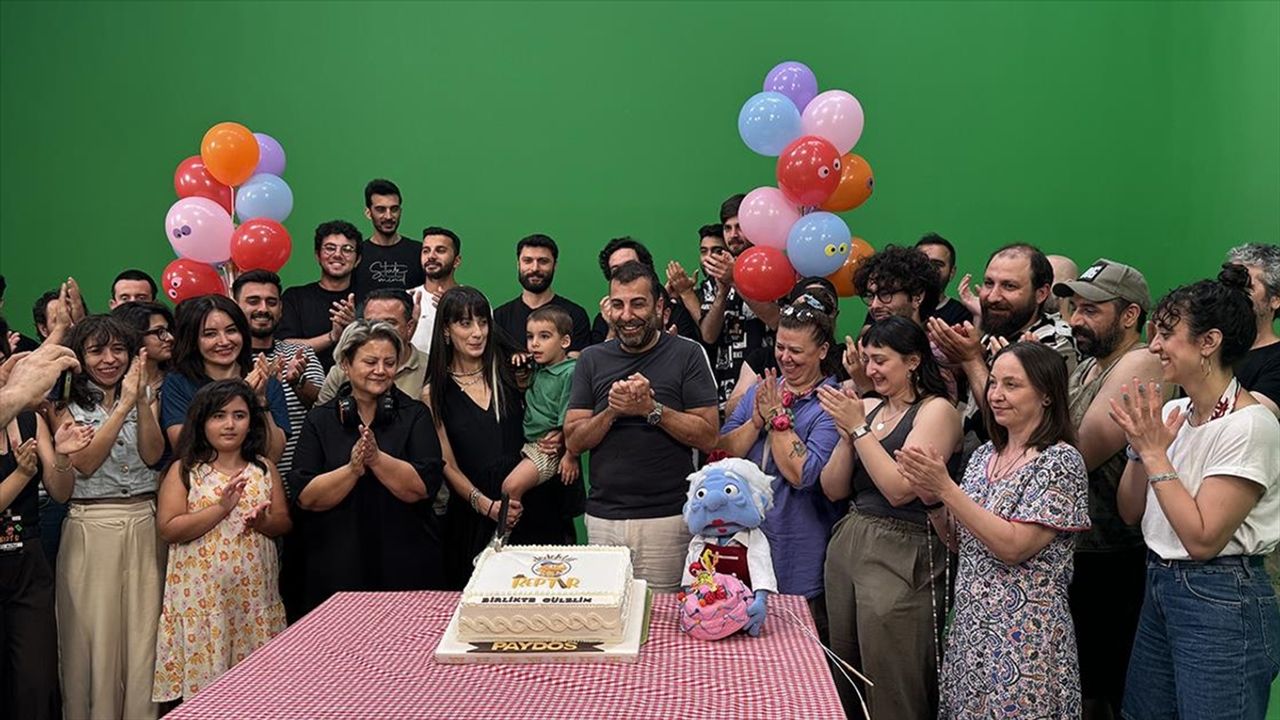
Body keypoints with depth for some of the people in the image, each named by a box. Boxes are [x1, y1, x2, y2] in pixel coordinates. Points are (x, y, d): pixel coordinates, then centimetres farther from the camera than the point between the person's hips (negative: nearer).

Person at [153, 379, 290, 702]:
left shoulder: (264, 468, 8)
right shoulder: (184, 470, -1)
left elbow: (284, 522, 10)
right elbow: (168, 529, -10)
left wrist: (264, 522, -11)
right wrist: (221, 508, -17)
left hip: (254, 591, 3)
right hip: (201, 594, -3)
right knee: (204, 675, 0)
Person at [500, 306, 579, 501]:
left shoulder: (570, 373, -16)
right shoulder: (538, 370, 10)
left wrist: (571, 456, -18)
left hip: (549, 448, -9)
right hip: (527, 444, 9)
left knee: (511, 486, -21)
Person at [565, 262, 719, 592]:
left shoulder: (688, 354, -1)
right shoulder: (592, 359, 9)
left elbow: (708, 436, -6)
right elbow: (573, 441, 5)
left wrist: (652, 408, -15)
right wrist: (611, 411, -12)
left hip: (666, 518, -3)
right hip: (602, 517, 3)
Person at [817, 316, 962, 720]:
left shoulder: (936, 410, -8)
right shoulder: (867, 408, 11)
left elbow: (900, 489, -18)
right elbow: (833, 490, 9)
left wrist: (859, 427, -13)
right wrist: (847, 432, -5)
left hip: (903, 557, -7)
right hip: (847, 544, 7)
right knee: (843, 685, 13)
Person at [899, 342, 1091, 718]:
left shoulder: (1061, 461, -13)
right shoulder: (985, 454, 8)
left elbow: (1014, 547, -21)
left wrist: (945, 487, -22)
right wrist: (930, 496, -5)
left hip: (1022, 639, -7)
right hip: (970, 627, 7)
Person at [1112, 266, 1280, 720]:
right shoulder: (1173, 413, 4)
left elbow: (1202, 539, -22)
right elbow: (1130, 512, 8)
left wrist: (1155, 452, -19)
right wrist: (1140, 446, -7)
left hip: (1223, 603, -8)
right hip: (1160, 586, 8)